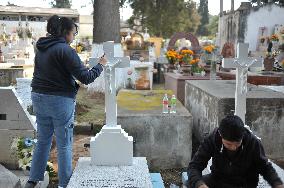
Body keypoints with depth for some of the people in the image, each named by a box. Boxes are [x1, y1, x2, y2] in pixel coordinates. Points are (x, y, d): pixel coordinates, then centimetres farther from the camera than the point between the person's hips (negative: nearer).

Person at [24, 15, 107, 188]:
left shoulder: (41, 49, 10)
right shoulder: (65, 50, -14)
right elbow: (86, 78, -16)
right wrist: (100, 65, -1)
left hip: (39, 98, 8)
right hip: (60, 101, -7)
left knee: (43, 141, 18)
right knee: (64, 145, 5)